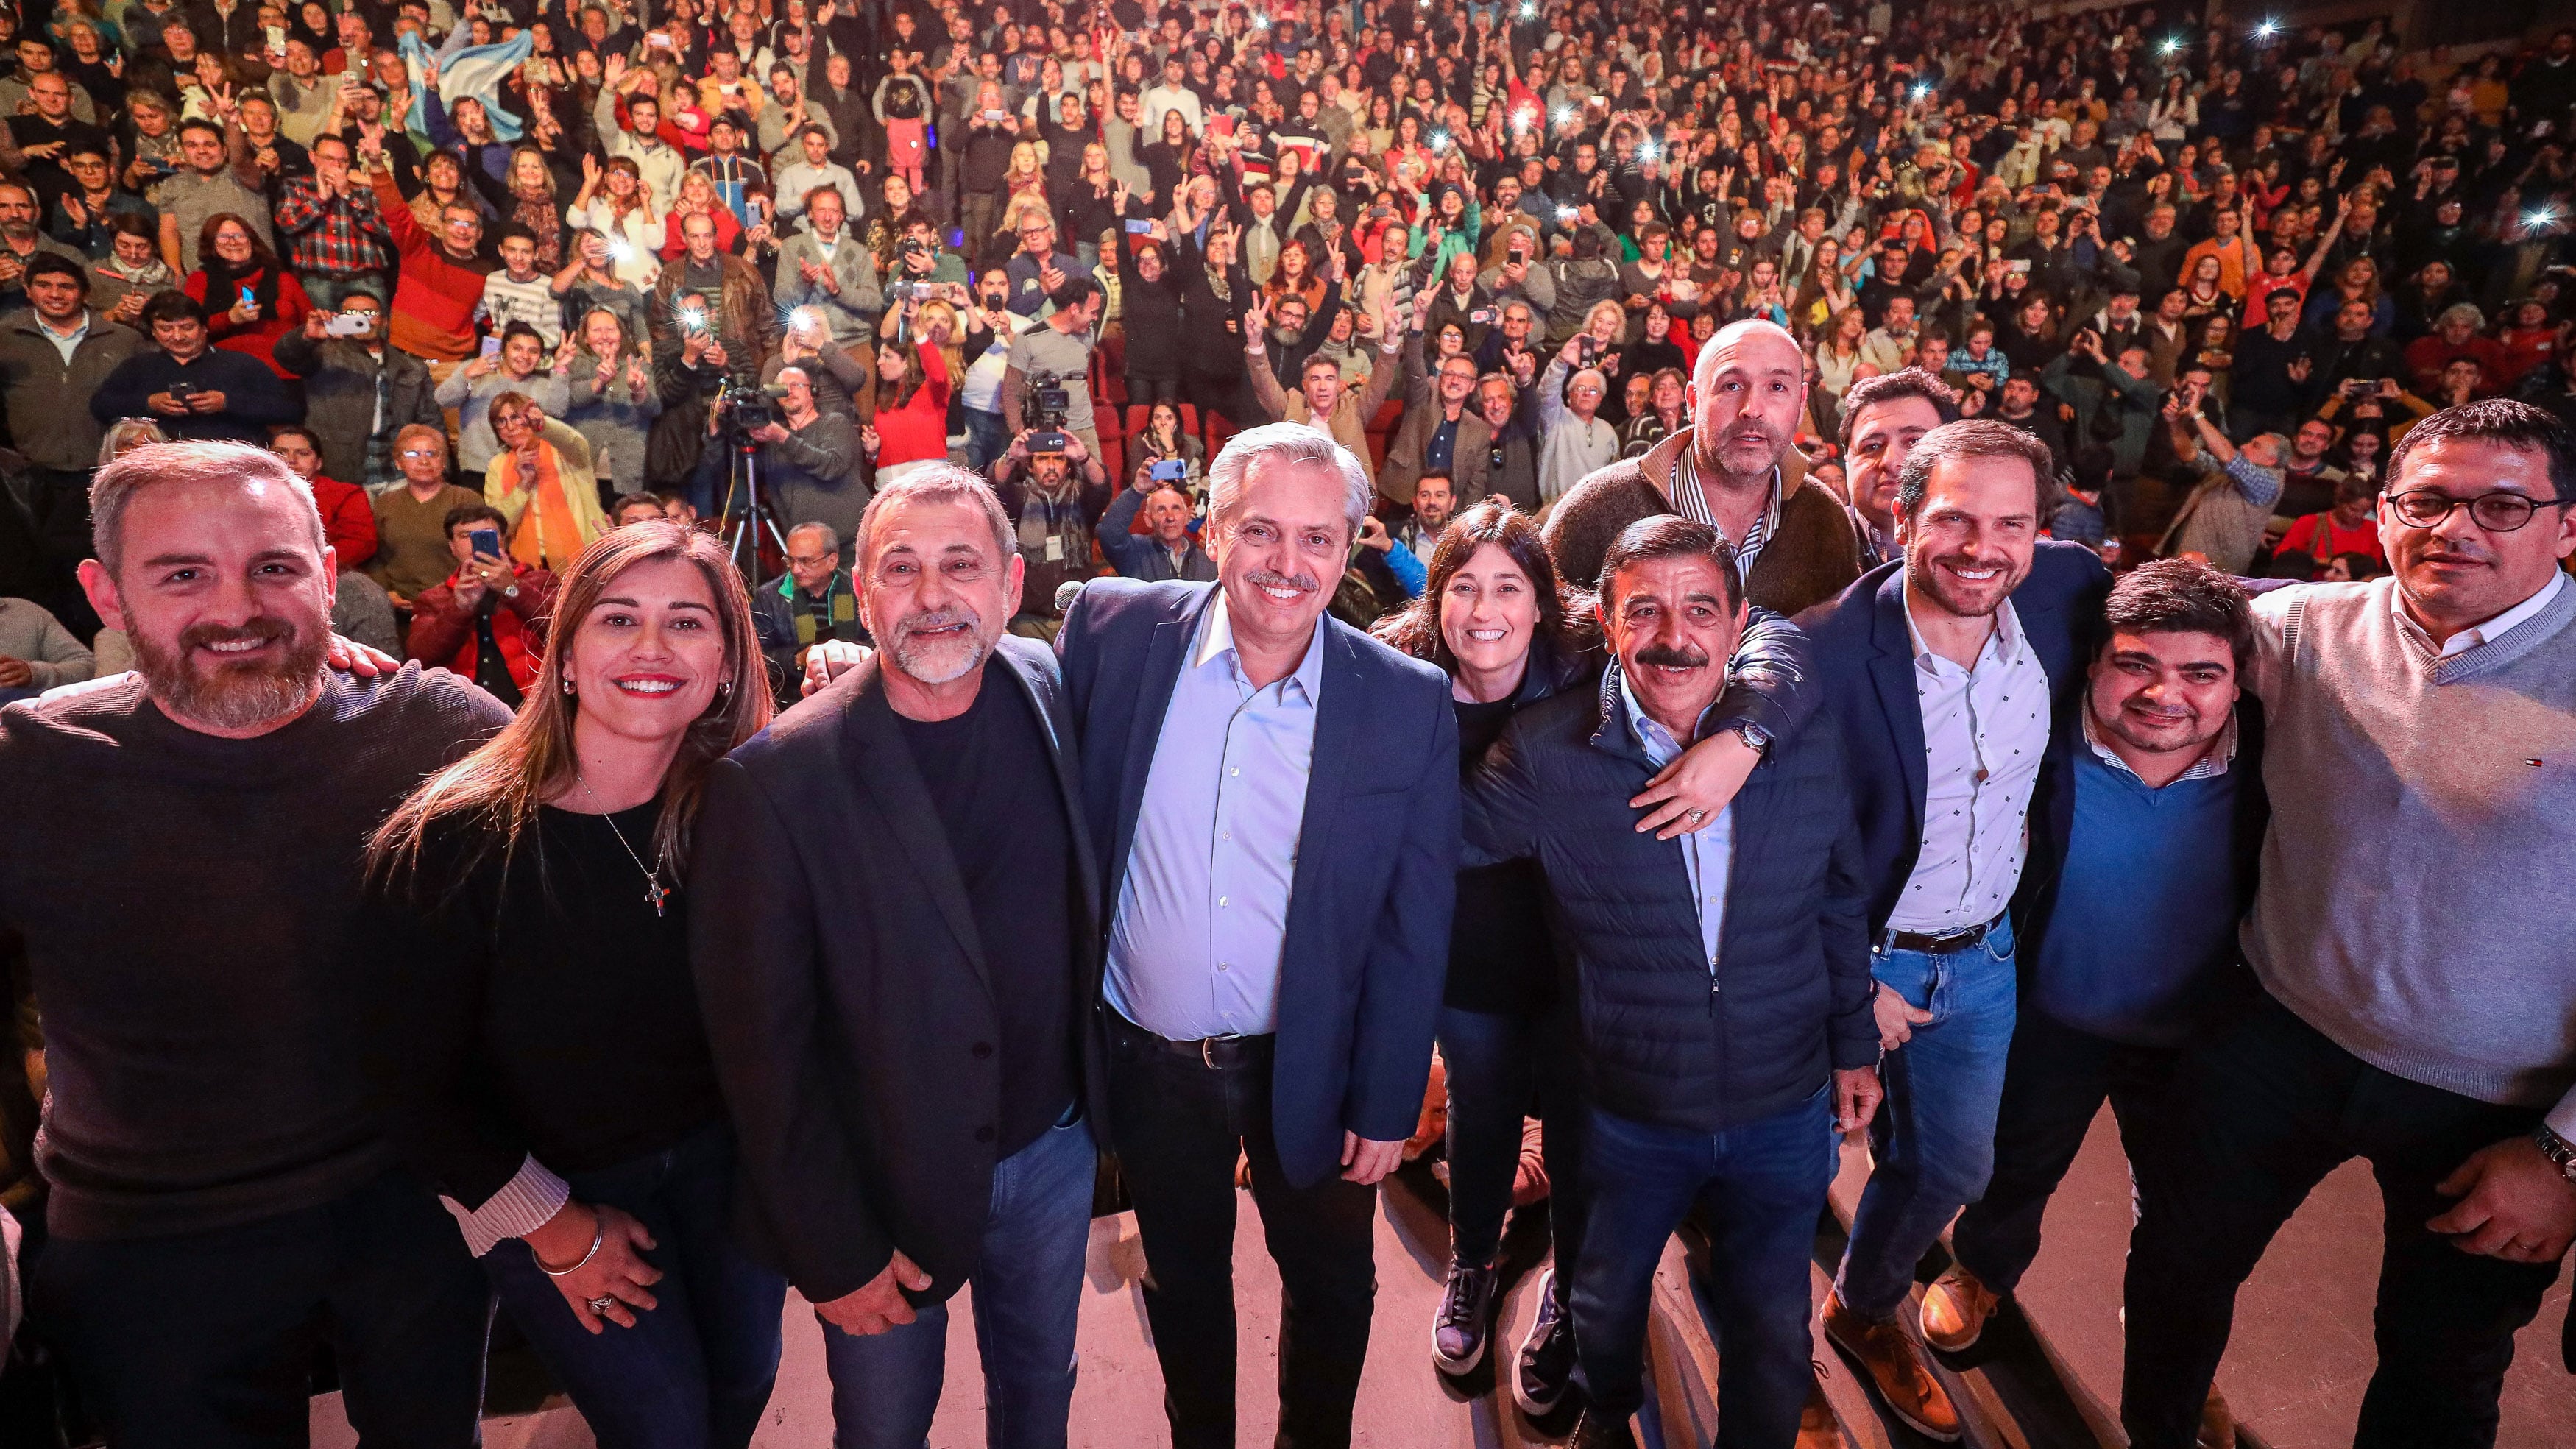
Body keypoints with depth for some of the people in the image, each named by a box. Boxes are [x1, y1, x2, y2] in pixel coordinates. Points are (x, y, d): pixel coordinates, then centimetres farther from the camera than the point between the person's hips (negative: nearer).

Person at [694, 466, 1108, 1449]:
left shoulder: (1048, 692, -8)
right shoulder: (777, 779, -21)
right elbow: (762, 1042, -15)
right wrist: (831, 1253, -12)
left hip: (1055, 1148, 4)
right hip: (890, 1188, -3)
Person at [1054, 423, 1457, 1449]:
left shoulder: (1409, 703, -13)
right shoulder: (1113, 629, -12)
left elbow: (1414, 928, -7)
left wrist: (1387, 1106, -5)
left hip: (1311, 1066, 0)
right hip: (1149, 1058, 1)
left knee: (1330, 1289, 21)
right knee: (1182, 1283, 24)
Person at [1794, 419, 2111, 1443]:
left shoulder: (2069, 589, -12)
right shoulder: (1828, 648, -27)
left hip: (1984, 956, 5)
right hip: (1846, 955, -5)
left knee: (1950, 1169, 23)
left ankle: (1864, 1311, 53)